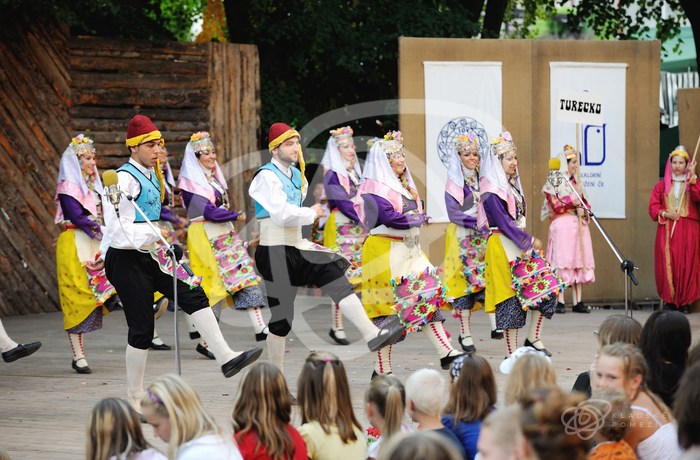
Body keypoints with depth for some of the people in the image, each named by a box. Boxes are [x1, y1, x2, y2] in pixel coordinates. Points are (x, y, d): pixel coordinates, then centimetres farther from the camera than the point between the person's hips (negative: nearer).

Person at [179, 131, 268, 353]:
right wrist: (237, 216, -9)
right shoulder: (190, 182, -9)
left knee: (246, 276, -2)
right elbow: (208, 211, -17)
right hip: (206, 237, -8)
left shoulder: (214, 178, 17)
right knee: (215, 285, -7)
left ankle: (259, 327, -4)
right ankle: (205, 341, 1)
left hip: (225, 234, 8)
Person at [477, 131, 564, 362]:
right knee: (511, 297, -5)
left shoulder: (511, 185, 15)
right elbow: (504, 223, -16)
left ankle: (534, 338, 9)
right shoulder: (491, 191, -12)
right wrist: (530, 241, -12)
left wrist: (528, 241, 4)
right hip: (503, 247, -9)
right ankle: (512, 353, 1)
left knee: (548, 286, 0)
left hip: (521, 245, 9)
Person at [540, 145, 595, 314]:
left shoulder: (576, 182, 18)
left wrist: (583, 210, -3)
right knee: (563, 261, -10)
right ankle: (560, 301, -10)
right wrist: (573, 202, -7)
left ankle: (578, 301, 0)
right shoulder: (552, 183, 0)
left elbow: (584, 203, 18)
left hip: (579, 225, 6)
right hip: (562, 225, -6)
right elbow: (556, 205, -9)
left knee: (578, 261, 1)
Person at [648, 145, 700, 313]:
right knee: (668, 264, -6)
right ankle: (669, 301, -1)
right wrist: (666, 214, -10)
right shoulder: (662, 185, 12)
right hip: (667, 229, 1)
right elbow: (653, 206, 6)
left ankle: (685, 302, -1)